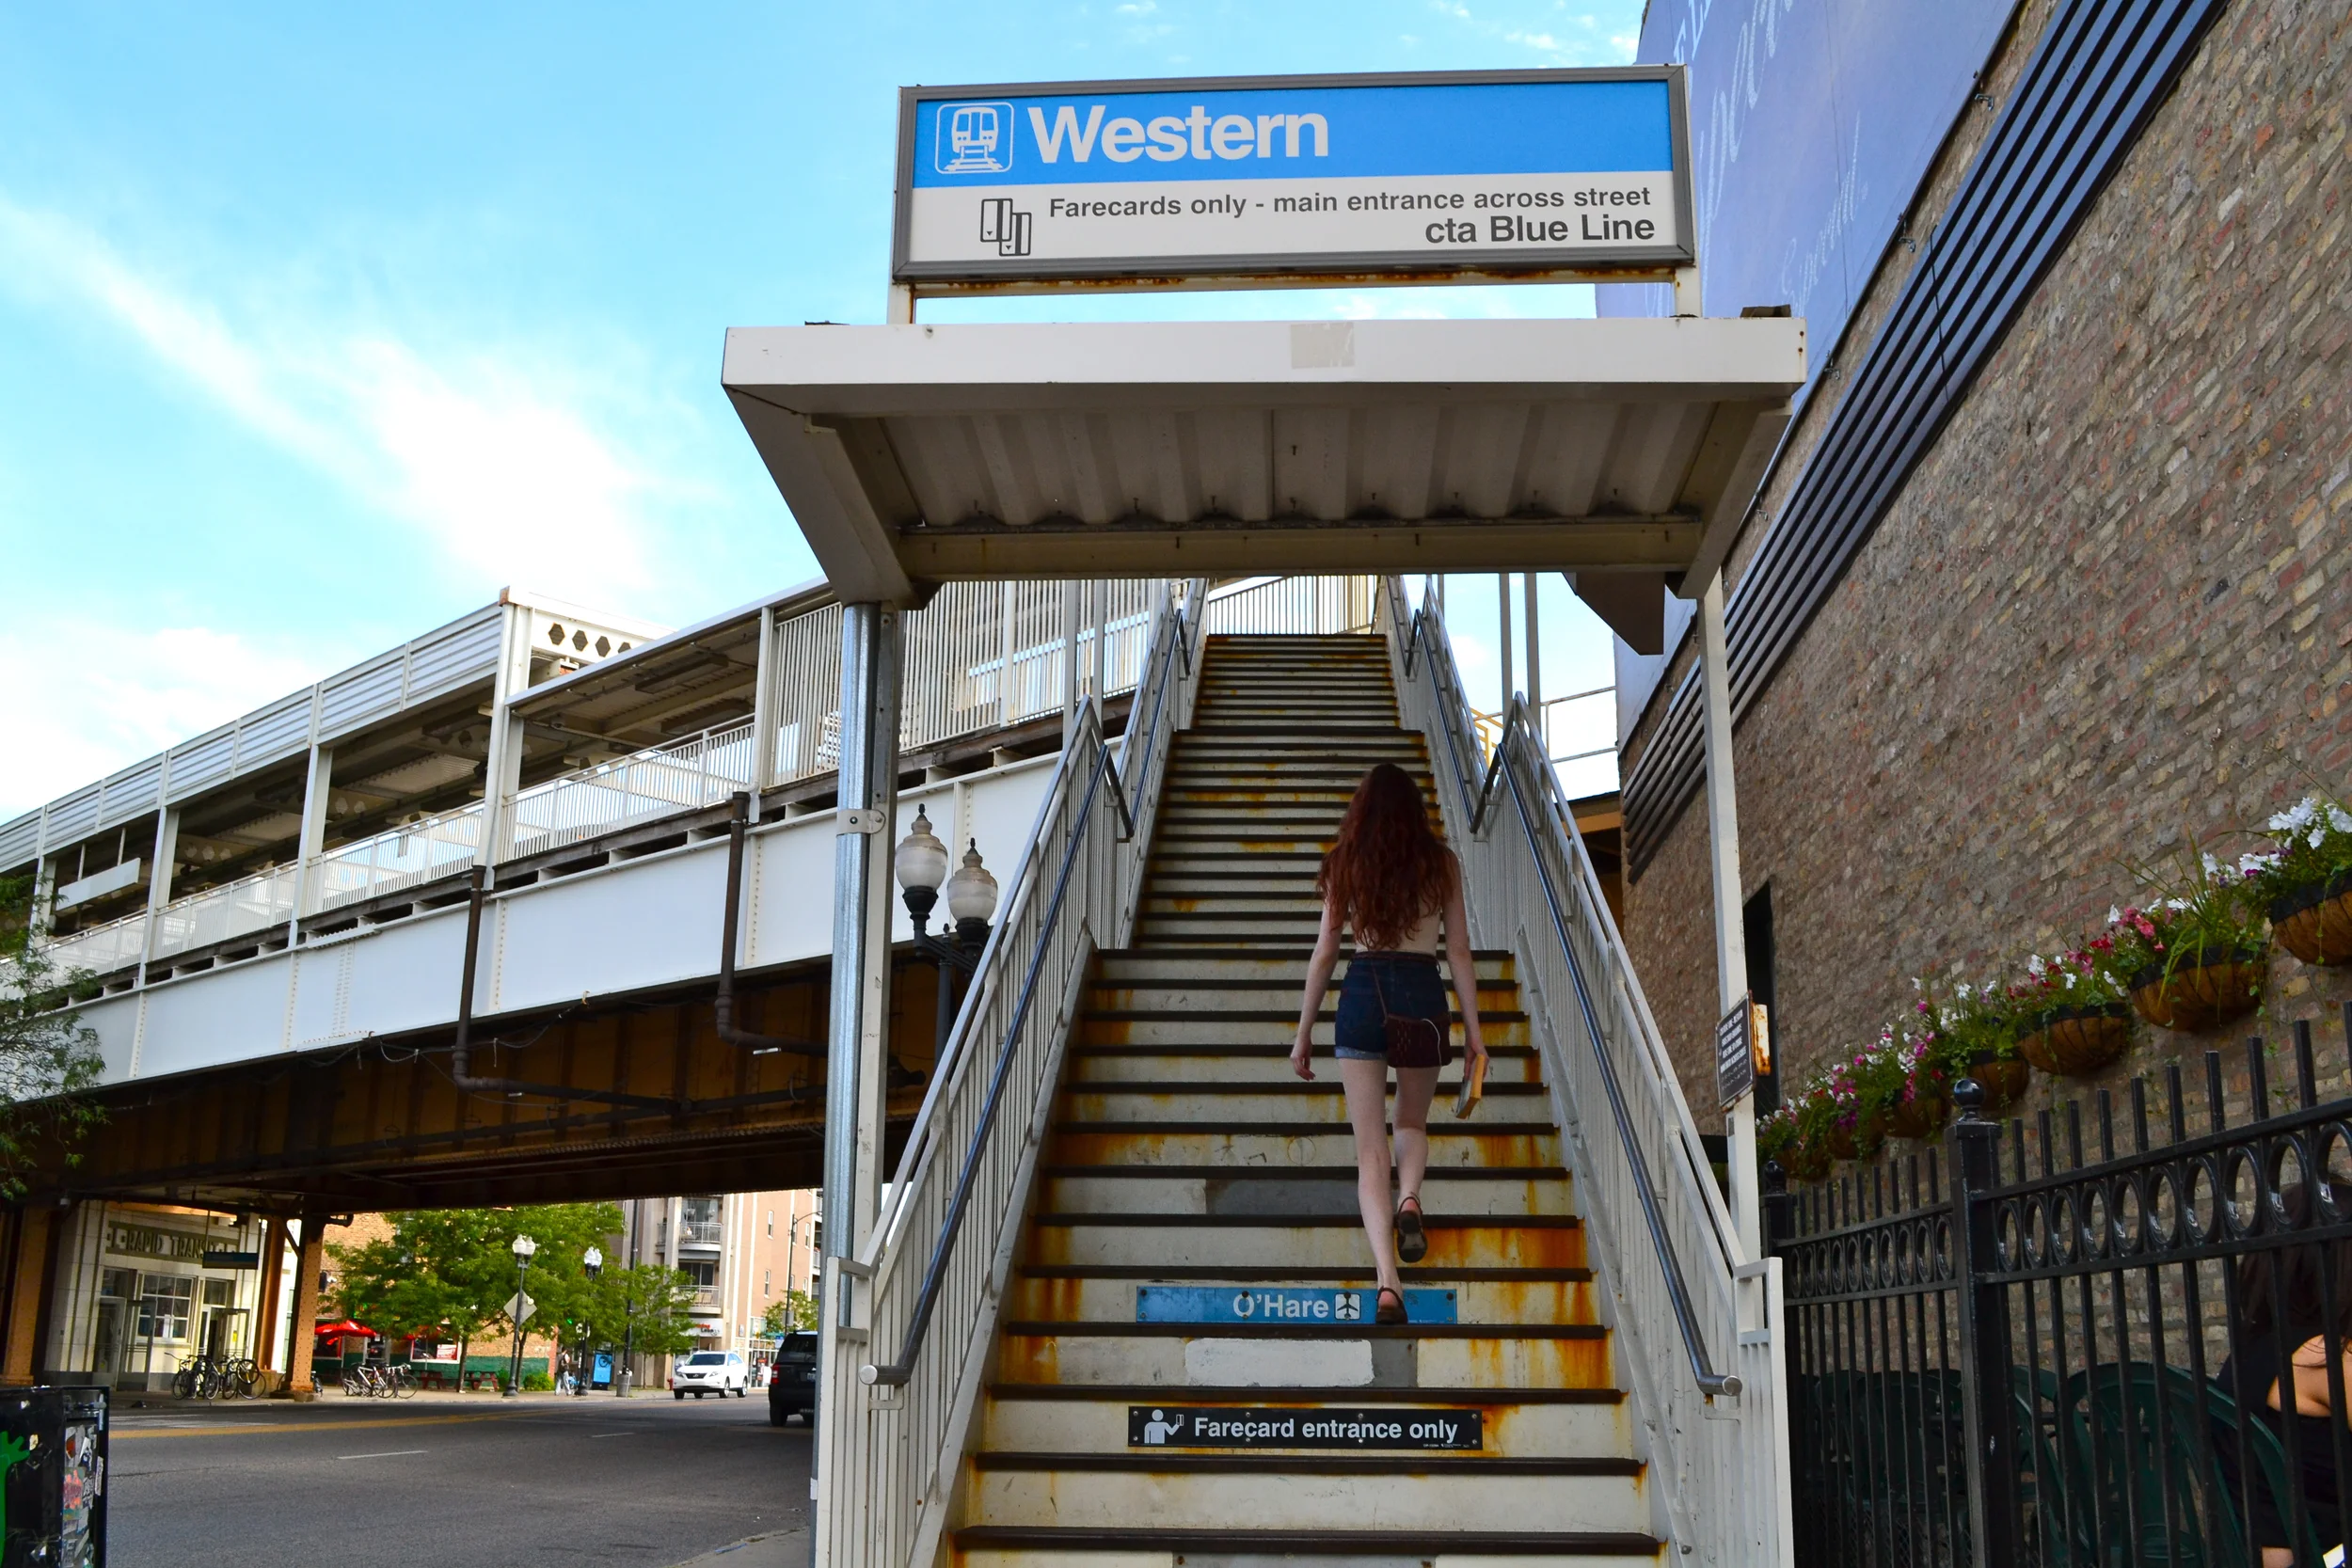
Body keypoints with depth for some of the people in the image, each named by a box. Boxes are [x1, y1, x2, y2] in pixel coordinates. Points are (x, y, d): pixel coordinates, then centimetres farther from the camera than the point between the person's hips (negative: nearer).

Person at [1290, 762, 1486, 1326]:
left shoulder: (1345, 864, 7)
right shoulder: (1442, 863, 7)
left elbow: (1324, 953, 7)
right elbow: (1459, 951, 4)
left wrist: (1304, 1033, 13)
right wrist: (1472, 1028, 9)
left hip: (1363, 990, 0)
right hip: (1423, 994, 1)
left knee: (1370, 1147, 0)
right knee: (1412, 1123, 24)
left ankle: (1387, 1278, -14)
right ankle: (1410, 1196, -8)